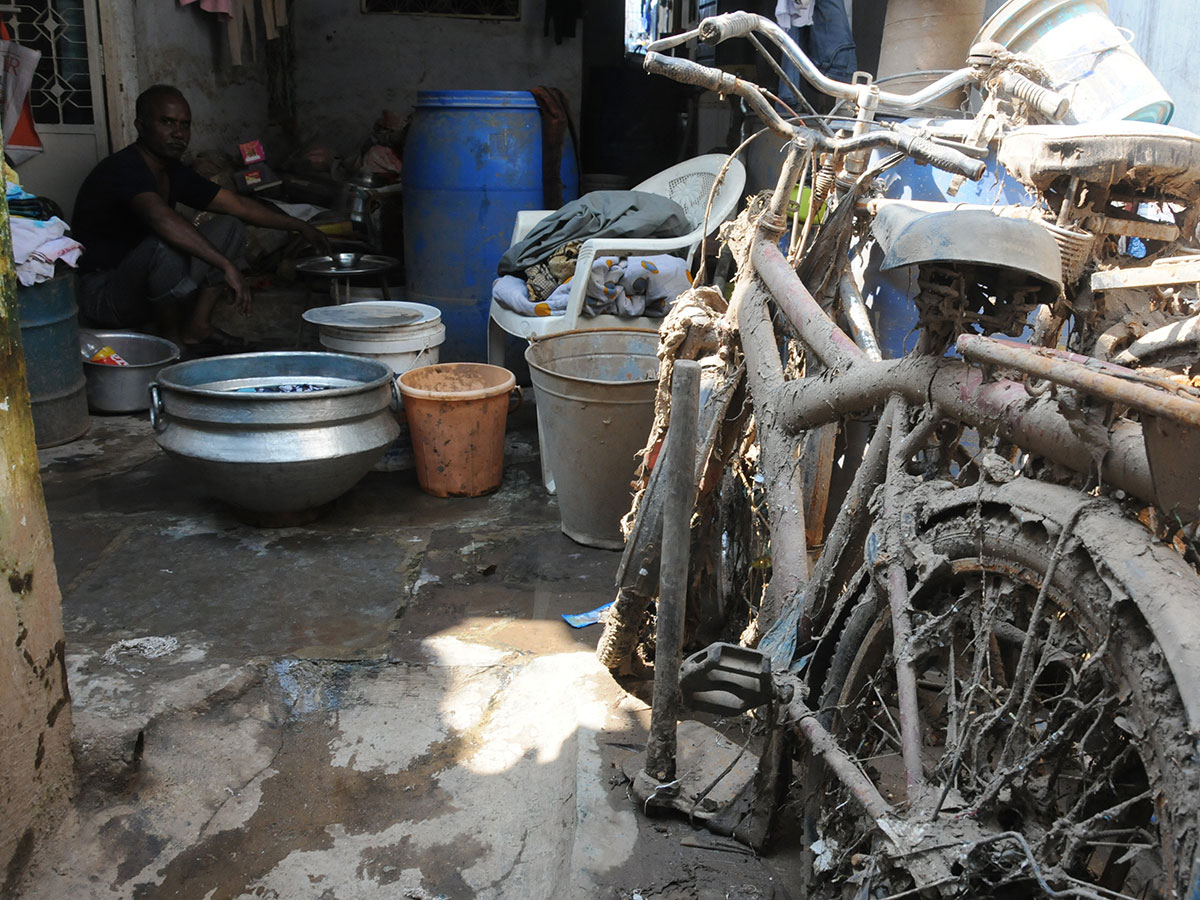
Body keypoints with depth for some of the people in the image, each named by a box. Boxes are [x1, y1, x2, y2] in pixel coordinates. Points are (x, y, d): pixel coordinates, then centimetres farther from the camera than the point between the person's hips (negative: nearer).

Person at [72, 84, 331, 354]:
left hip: (147, 287, 9)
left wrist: (299, 226, 6)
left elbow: (237, 205, 11)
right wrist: (226, 265, -47)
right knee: (165, 243, -37)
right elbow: (161, 218, -41)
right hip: (101, 295, -9)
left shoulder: (173, 173, 6)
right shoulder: (121, 169, -21)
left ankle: (196, 327, -7)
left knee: (230, 227, 3)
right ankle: (171, 339, -15)